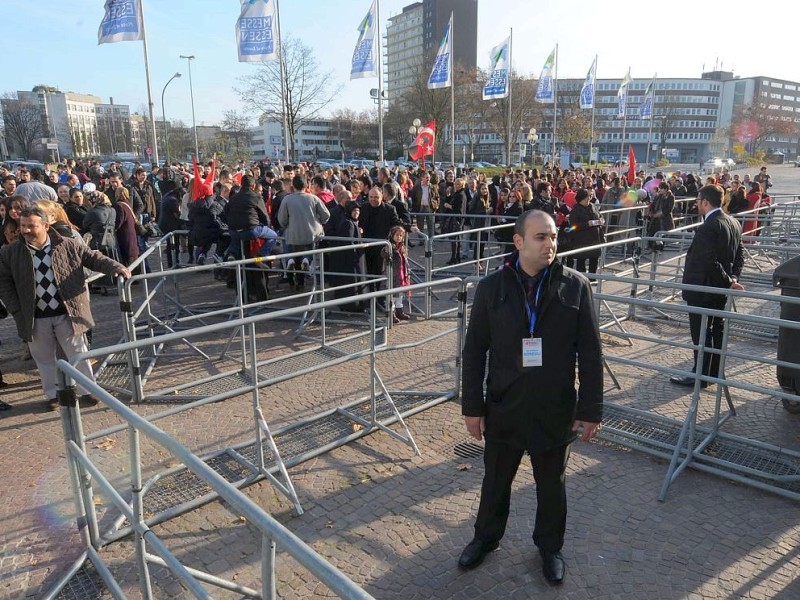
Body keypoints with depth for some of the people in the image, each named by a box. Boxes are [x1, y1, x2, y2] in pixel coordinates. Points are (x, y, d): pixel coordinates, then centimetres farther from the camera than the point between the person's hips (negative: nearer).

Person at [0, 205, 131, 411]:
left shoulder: (68, 246, -4)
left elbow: (92, 258, 4)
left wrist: (115, 267, -14)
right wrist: (17, 312, -3)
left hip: (67, 314, -1)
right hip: (35, 319, 2)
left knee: (78, 354, 8)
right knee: (44, 359, 15)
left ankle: (88, 392, 23)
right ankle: (53, 395, 31)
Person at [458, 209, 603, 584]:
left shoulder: (574, 287, -8)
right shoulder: (492, 288, -7)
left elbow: (590, 354, -5)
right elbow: (474, 351, -3)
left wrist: (590, 409, -5)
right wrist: (472, 406, -3)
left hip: (555, 410, 0)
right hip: (503, 408, 1)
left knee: (551, 484, 19)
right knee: (496, 480, 20)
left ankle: (550, 546, 44)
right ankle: (487, 536, 45)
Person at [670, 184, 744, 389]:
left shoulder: (708, 227, -23)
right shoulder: (733, 223, 7)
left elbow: (710, 262, -26)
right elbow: (740, 255, 10)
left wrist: (729, 282, -16)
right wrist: (733, 278, 1)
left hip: (702, 289, -9)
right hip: (719, 289, 9)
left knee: (701, 333, 1)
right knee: (716, 330, 18)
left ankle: (700, 377, 10)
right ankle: (714, 372, 29)